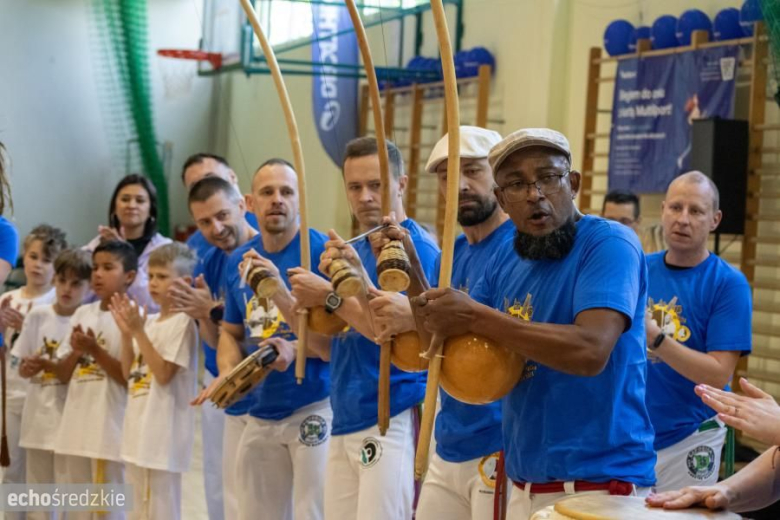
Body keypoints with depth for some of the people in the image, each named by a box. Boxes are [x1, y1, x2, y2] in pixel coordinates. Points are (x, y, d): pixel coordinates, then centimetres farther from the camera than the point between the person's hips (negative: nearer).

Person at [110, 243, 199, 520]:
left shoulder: (182, 322, -11)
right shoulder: (149, 322, 12)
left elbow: (163, 373, -18)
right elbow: (129, 373, 14)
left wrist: (138, 331, -16)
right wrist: (127, 332, 3)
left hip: (163, 432, -9)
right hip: (140, 429, 9)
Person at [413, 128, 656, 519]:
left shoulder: (610, 244, -13)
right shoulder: (507, 259, 7)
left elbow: (591, 351, -27)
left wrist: (475, 318, -22)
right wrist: (433, 311, -9)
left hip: (599, 485, -6)